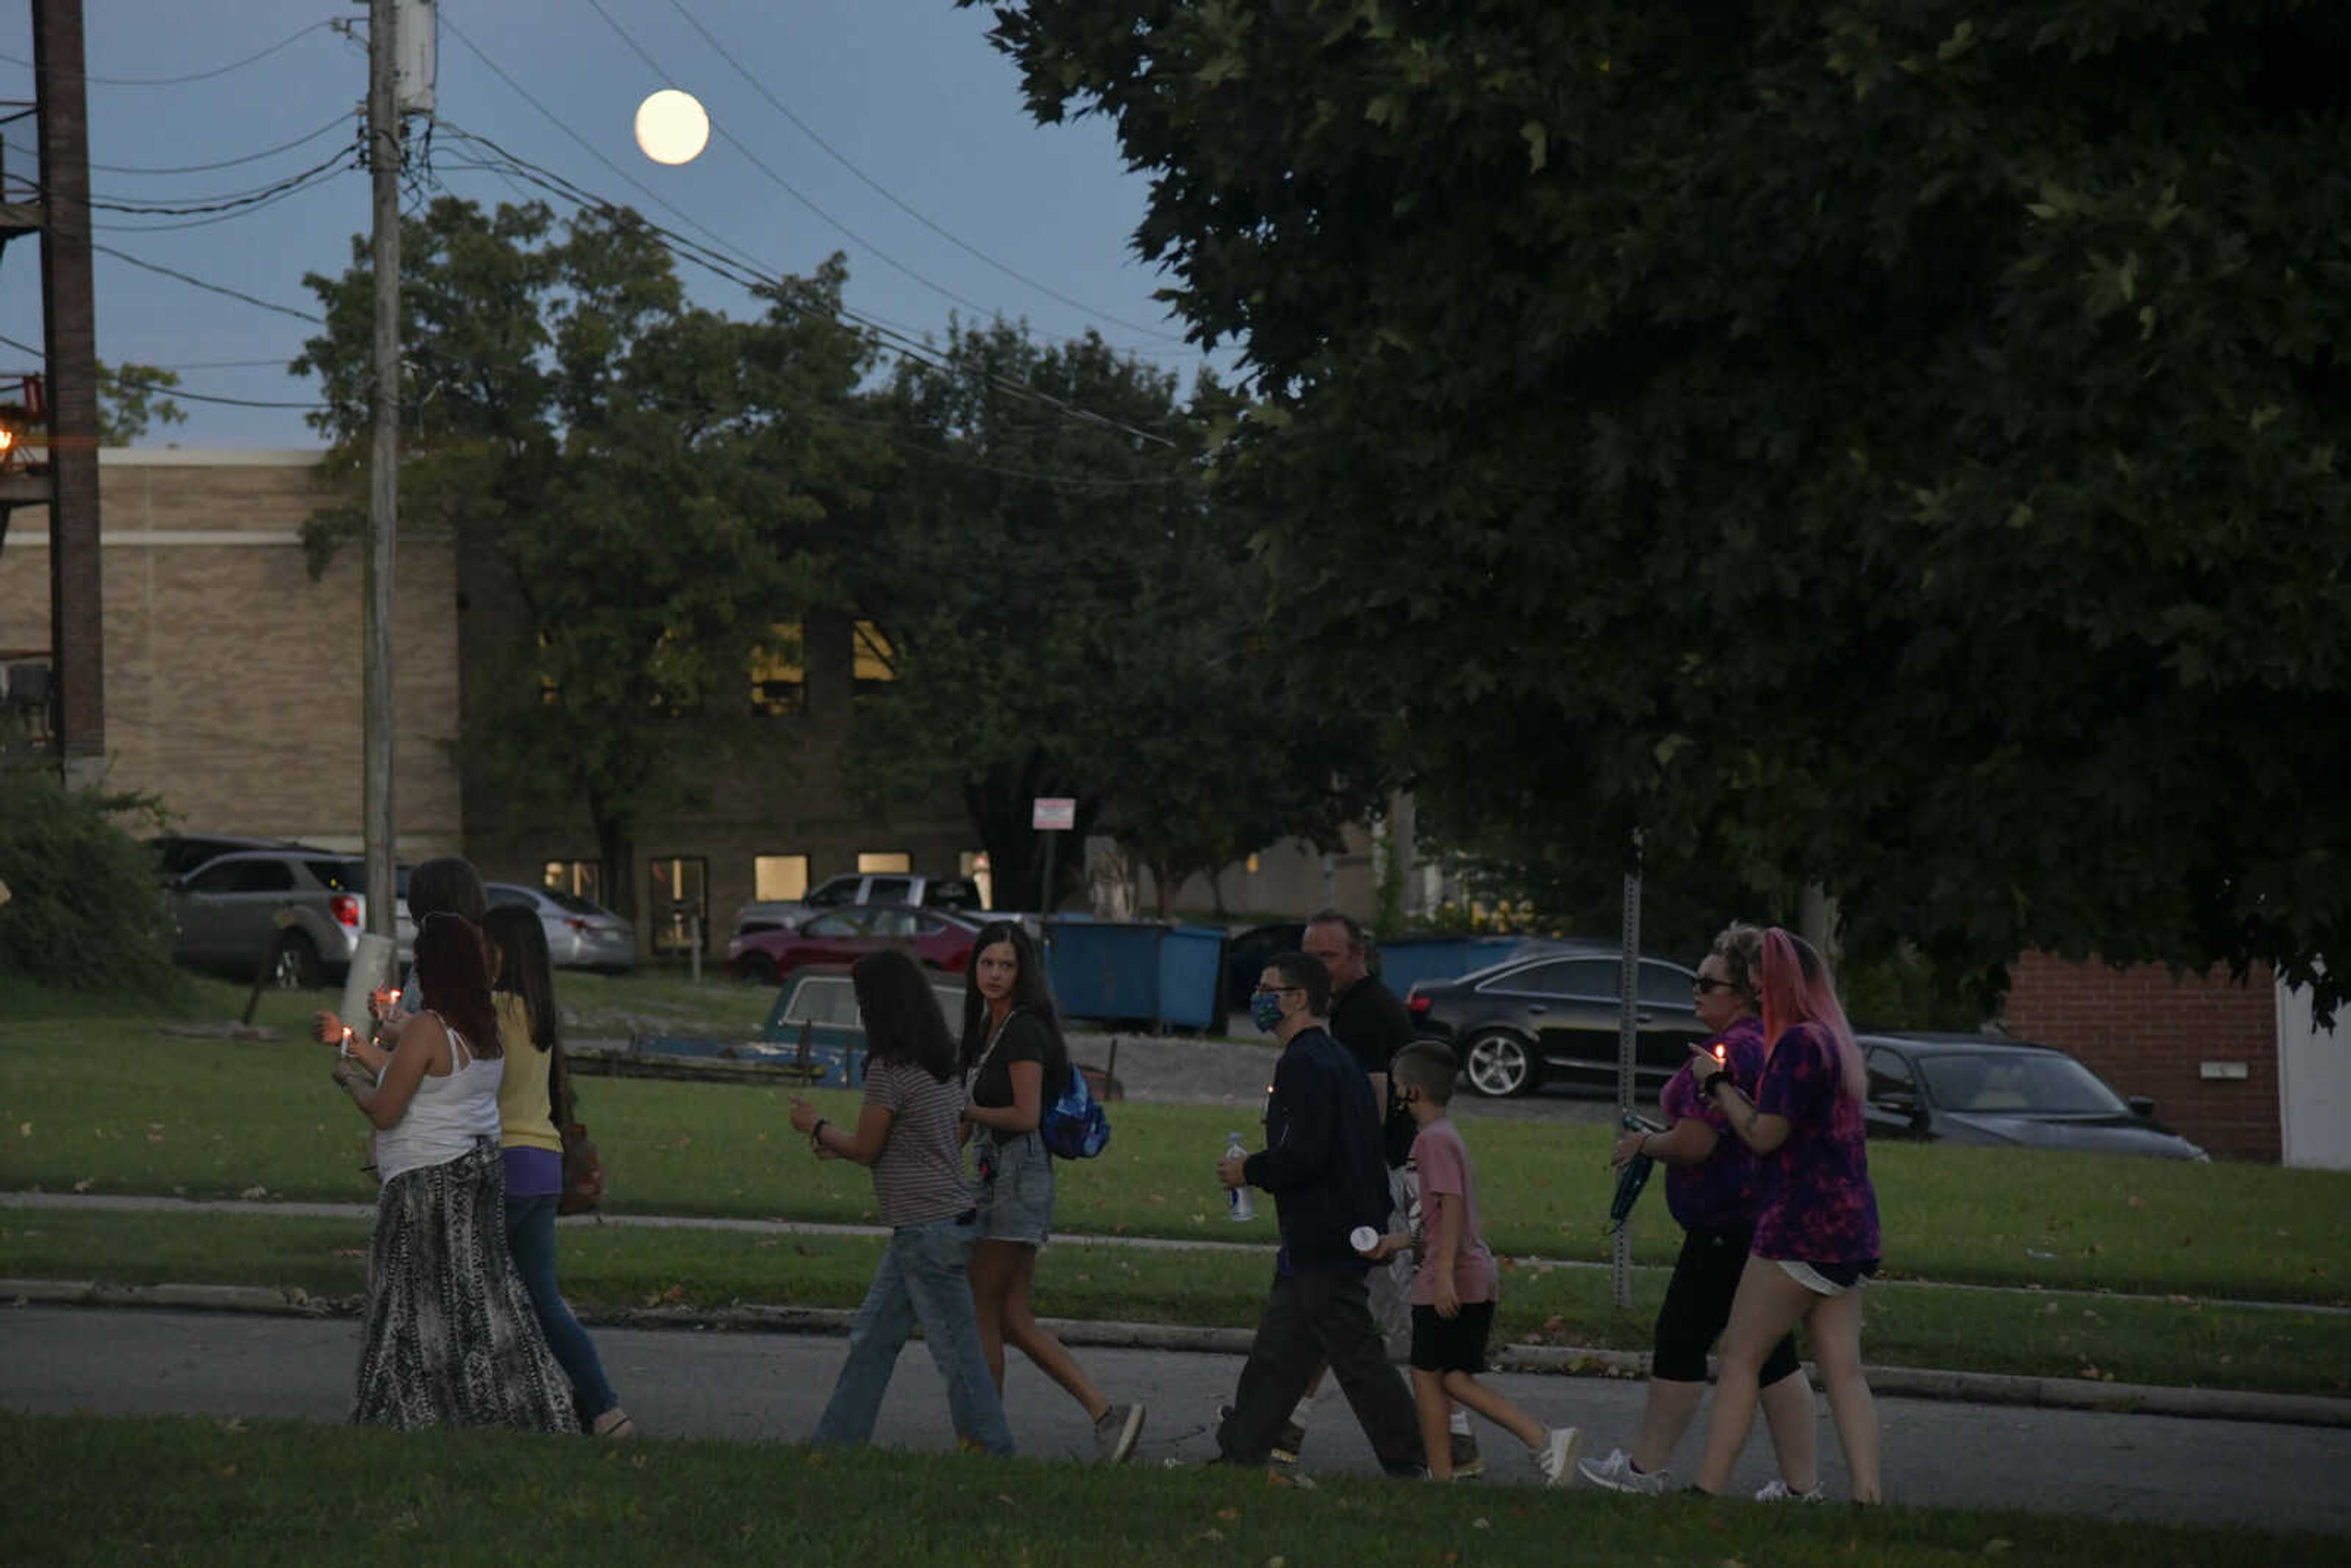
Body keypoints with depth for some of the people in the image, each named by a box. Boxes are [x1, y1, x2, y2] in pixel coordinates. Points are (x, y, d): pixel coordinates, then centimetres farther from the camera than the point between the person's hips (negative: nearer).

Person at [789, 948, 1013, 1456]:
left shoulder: (890, 1070, -16)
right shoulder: (941, 1064, 11)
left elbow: (866, 1149, -11)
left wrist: (816, 1126, 8)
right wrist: (840, 1146, 23)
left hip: (928, 1230, -10)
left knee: (956, 1352, -4)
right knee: (871, 1340, 14)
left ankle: (994, 1453, -1)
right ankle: (837, 1441, 18)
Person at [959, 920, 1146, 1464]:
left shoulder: (1023, 1030, -13)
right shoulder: (992, 1026, 15)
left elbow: (1025, 1115, -19)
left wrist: (962, 1111, -11)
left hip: (1016, 1175, -10)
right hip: (999, 1174, 10)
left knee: (985, 1313, -2)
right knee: (1014, 1319, 7)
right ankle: (1106, 1413, 4)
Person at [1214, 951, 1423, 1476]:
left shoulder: (1303, 1064, -17)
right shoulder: (1337, 1059, 16)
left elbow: (1303, 1156, -25)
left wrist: (1250, 1170, -10)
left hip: (1321, 1244, -10)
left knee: (1357, 1355, -6)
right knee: (1276, 1354, 15)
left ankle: (1410, 1462, -3)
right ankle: (1241, 1452, 21)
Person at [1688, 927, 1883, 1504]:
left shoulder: (1800, 1043, -13)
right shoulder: (1835, 1041, 16)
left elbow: (1764, 1135, -13)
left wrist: (1719, 1085, 0)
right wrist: (1727, 1086, 20)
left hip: (1803, 1224, -9)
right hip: (1848, 1224, 9)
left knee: (1739, 1359, -2)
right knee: (1842, 1370, 4)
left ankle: (1708, 1491, -2)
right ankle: (1868, 1496, -4)